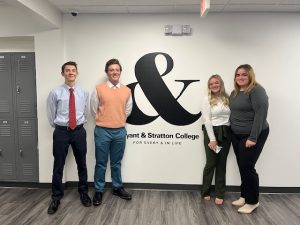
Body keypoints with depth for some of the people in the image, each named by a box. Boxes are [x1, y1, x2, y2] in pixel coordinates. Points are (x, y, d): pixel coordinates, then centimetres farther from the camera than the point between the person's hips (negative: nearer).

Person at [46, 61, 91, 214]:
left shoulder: (84, 93, 1)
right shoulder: (55, 93, -6)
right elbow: (51, 115, 5)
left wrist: (79, 123, 12)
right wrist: (59, 127, 10)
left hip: (79, 131, 2)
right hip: (61, 132, -2)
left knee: (82, 164, 13)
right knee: (58, 166, 7)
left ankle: (83, 193, 32)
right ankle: (56, 198, 24)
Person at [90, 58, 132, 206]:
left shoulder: (126, 90, 4)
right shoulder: (99, 89, -5)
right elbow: (93, 109, 3)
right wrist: (102, 121, 10)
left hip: (120, 131, 3)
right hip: (103, 131, -2)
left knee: (116, 163, 16)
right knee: (101, 163, 7)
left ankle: (117, 188, 31)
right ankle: (99, 191, 22)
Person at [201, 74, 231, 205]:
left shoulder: (227, 98, 8)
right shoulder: (207, 99, -3)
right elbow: (207, 120, -9)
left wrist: (232, 134, -2)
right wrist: (212, 138, -13)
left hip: (226, 133, 3)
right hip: (212, 132, -3)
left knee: (222, 163, 8)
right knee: (211, 163, 2)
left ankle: (219, 194, 21)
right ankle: (205, 192, 22)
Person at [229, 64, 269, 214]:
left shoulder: (256, 90, -14)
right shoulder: (235, 92, 11)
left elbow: (261, 114, -20)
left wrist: (253, 138, -22)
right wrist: (231, 131, 11)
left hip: (252, 136, -7)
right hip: (236, 135, 8)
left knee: (247, 167, -3)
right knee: (242, 167, 13)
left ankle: (252, 201, 15)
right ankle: (244, 196, 28)